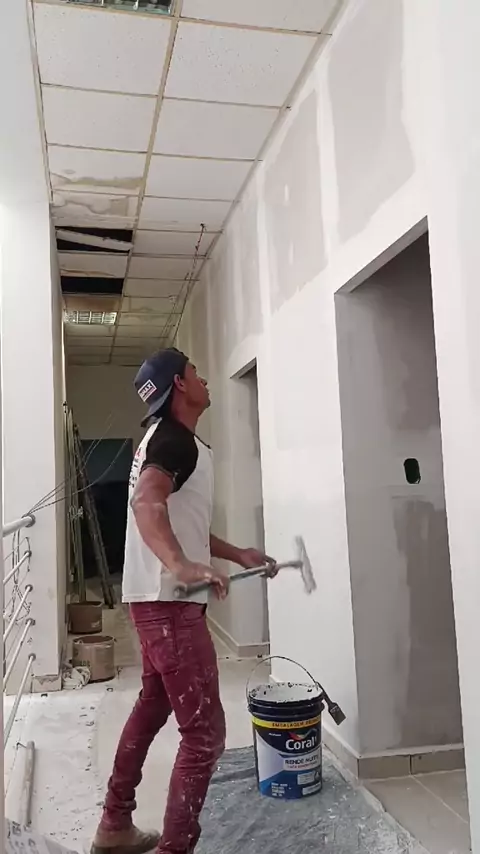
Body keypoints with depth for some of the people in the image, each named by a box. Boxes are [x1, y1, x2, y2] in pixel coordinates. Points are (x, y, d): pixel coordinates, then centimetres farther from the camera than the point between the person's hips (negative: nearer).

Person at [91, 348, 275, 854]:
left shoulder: (167, 438, 18)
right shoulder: (175, 439, -15)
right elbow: (146, 502, -34)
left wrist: (237, 555, 24)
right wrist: (181, 565, -49)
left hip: (158, 600, 11)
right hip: (168, 602, -11)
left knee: (153, 705, 23)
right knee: (204, 730, -7)